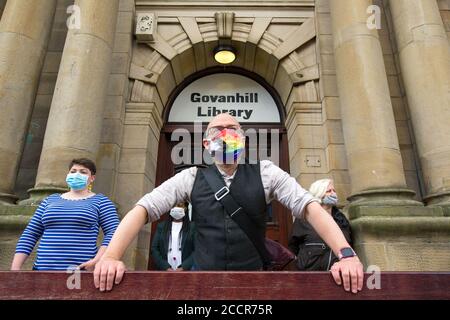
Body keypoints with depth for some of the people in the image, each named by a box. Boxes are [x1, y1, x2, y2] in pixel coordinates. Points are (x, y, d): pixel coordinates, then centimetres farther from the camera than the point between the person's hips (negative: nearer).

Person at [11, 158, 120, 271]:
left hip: (81, 270, -3)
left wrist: (97, 260, -20)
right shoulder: (50, 200, 14)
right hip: (42, 268, 4)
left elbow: (113, 233, -8)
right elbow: (30, 234, 13)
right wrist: (15, 267, 4)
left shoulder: (100, 201, 1)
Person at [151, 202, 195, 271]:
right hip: (164, 271, 2)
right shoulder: (161, 226, 13)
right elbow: (154, 249, 6)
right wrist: (166, 268, -6)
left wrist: (183, 268, -12)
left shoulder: (192, 227, 6)